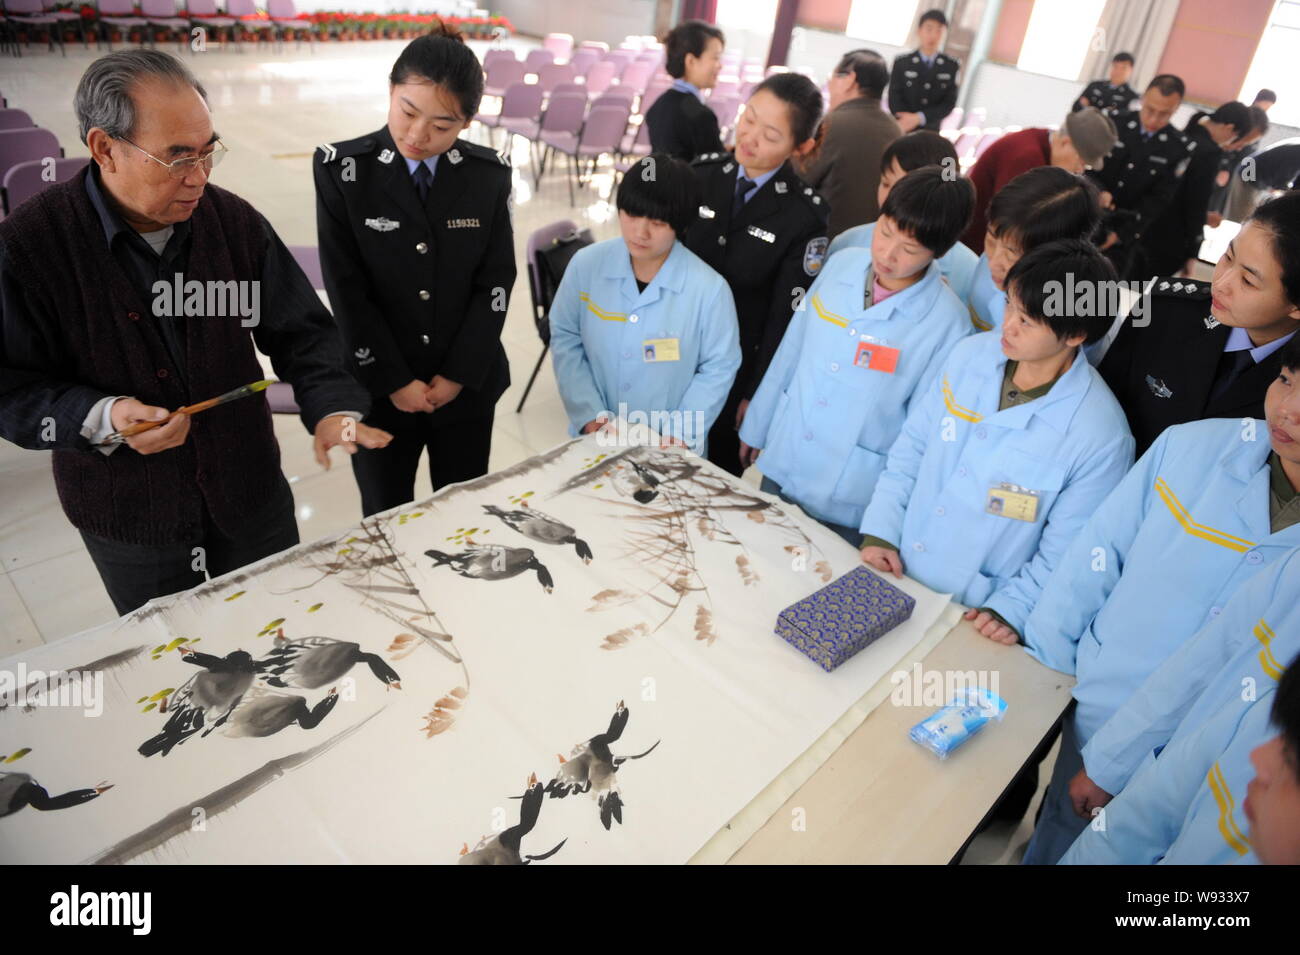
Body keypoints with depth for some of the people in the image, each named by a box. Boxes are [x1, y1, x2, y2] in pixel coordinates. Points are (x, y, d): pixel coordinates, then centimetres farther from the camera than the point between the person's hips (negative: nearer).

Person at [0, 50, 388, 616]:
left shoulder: (234, 221, -8)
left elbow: (300, 331, -5)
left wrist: (331, 407, -23)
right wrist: (101, 419, -28)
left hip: (250, 493, 2)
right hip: (128, 517, -2)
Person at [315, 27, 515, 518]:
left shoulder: (489, 174, -4)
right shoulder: (342, 169, -10)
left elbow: (495, 282, -3)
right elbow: (346, 292, -11)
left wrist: (458, 374, -8)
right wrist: (394, 381, -11)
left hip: (468, 386, 2)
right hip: (378, 389, -1)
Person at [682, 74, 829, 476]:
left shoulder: (806, 214, -15)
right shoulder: (704, 172, -5)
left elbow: (787, 315, -13)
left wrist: (756, 395, -10)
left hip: (738, 367, -3)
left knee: (715, 469, 16)